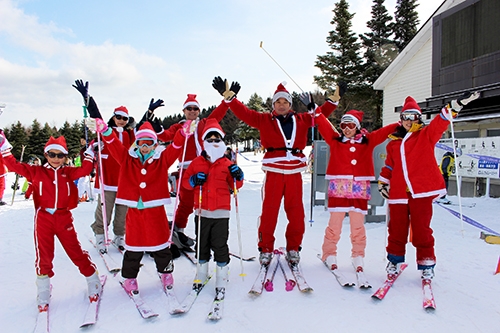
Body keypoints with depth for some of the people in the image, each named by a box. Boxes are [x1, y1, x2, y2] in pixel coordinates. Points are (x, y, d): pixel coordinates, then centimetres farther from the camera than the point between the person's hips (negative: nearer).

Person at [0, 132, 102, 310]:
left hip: (64, 218, 0)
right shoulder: (36, 172, 2)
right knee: (44, 257, 9)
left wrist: (90, 153, -10)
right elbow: (15, 166, -1)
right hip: (43, 219, 0)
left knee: (76, 252, 4)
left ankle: (93, 283, 20)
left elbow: (84, 170, -9)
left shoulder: (68, 172, 4)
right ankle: (43, 295, 26)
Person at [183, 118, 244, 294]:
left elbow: (235, 186, 6)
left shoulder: (227, 164, 0)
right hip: (202, 212, 2)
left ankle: (221, 282, 14)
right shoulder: (197, 162, 3)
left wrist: (238, 176, -14)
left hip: (221, 213, -2)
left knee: (220, 246, 2)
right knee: (202, 245, 15)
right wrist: (194, 180, -15)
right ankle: (201, 275, 34)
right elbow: (185, 182, 6)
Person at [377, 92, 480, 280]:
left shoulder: (427, 135, 7)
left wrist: (458, 104, -24)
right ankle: (394, 261, 24)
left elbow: (441, 121, -10)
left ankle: (426, 265, 17)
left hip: (421, 191, -3)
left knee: (421, 230, 1)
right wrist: (383, 182, 16)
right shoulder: (394, 142, 16)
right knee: (396, 230, 8)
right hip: (398, 193, 3)